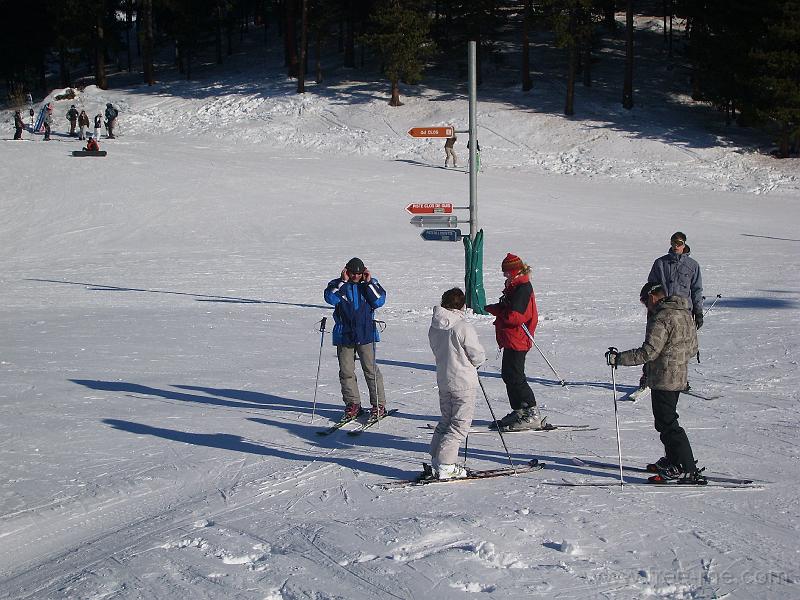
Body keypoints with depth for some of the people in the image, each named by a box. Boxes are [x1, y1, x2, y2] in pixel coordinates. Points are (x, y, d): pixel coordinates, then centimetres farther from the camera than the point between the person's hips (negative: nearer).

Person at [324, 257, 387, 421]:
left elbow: (379, 301, -8)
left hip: (365, 334, -1)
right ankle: (352, 404, 14)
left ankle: (379, 405, 5)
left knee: (370, 369, -1)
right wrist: (343, 281, -14)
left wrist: (368, 282, -10)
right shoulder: (338, 284, 3)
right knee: (346, 371, 3)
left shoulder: (371, 283, 5)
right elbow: (330, 298, -15)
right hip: (344, 335, 1)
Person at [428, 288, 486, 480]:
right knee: (460, 424, 1)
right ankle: (445, 466, -3)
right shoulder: (463, 327, -19)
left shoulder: (434, 327, 2)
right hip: (463, 383, -7)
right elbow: (478, 356, -13)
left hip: (443, 381, 7)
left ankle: (436, 461, 19)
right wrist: (476, 362, 9)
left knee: (446, 421, 19)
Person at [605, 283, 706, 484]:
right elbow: (692, 348, 17)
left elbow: (648, 352, -23)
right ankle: (673, 460, 31)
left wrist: (619, 358, -20)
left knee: (667, 423, -6)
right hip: (680, 377, 10)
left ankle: (687, 469, -7)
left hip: (663, 380, -10)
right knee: (667, 419, 22)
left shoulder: (661, 319, -19)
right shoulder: (686, 314, 11)